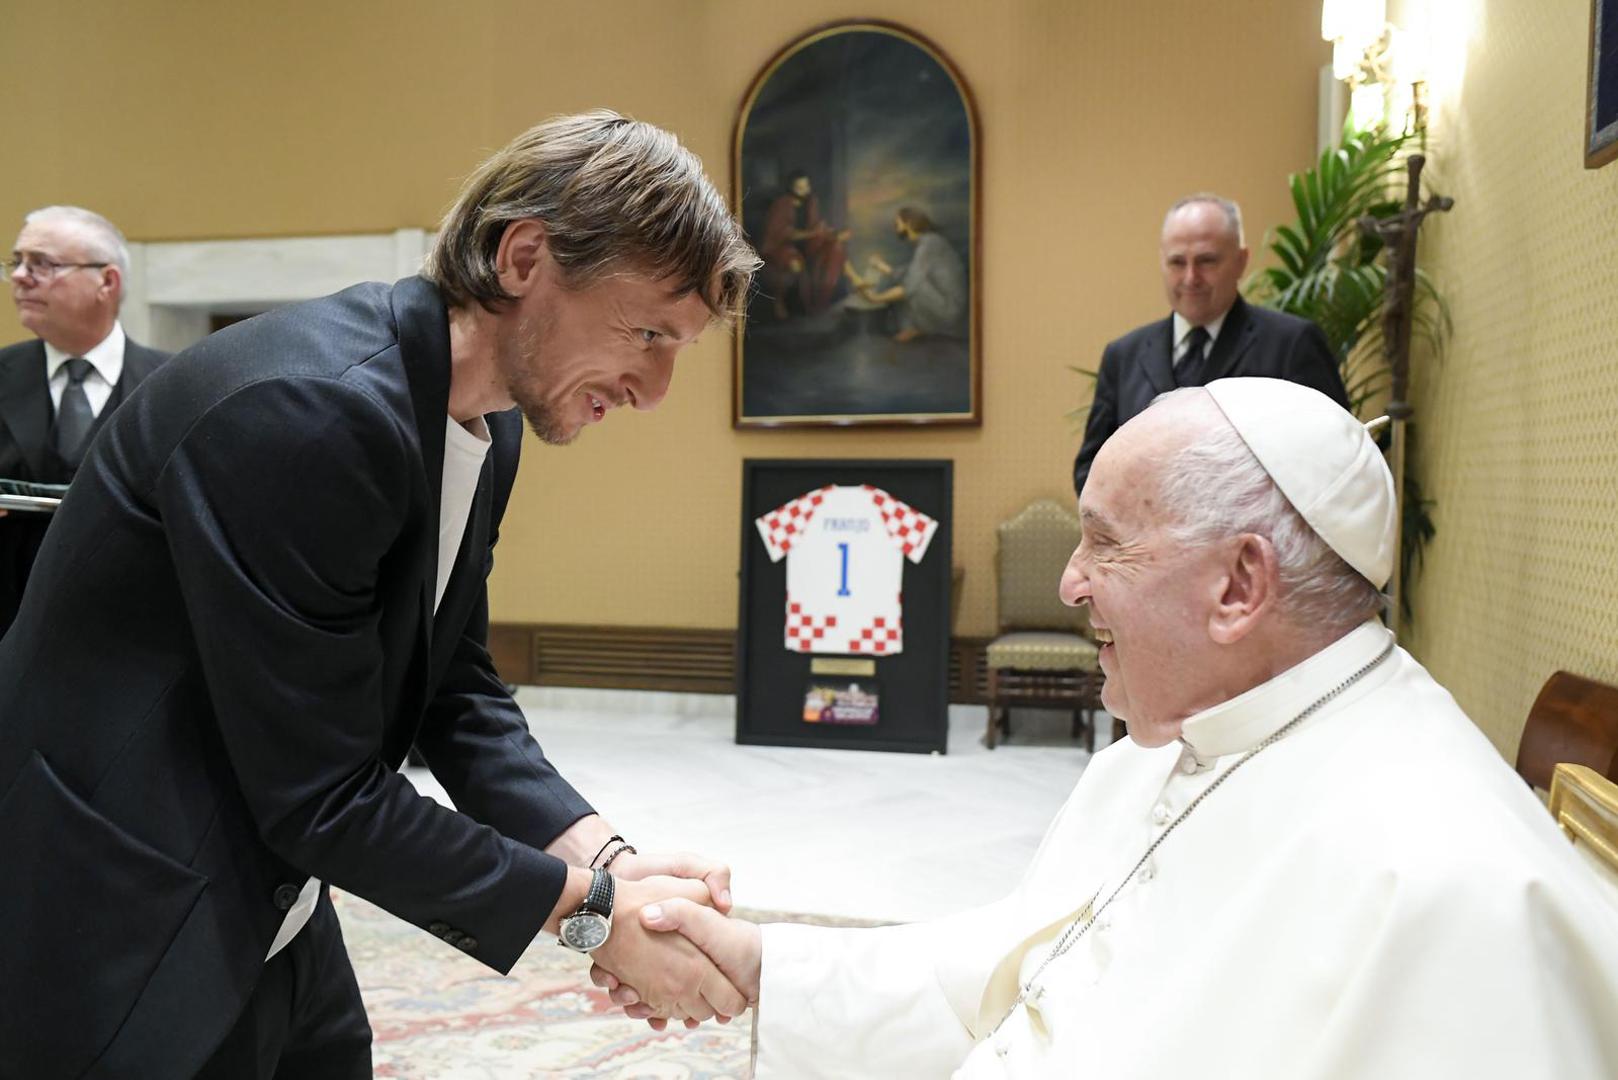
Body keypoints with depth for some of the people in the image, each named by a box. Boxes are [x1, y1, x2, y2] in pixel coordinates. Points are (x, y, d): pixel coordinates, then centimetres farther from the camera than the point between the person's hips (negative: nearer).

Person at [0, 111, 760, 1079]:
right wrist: (592, 910, -19)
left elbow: (456, 692, 3)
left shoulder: (485, 429, -1)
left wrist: (606, 859, -10)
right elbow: (324, 797, -26)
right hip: (124, 938, -8)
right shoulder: (306, 410, -28)